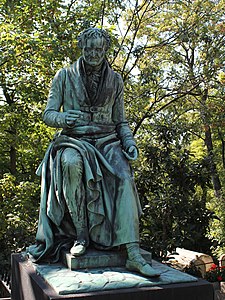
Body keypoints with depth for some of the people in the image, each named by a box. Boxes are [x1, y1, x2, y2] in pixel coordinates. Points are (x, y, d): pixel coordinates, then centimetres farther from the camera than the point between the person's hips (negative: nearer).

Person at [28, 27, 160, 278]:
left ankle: (133, 255, -35)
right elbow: (48, 114, 5)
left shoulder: (115, 80, 13)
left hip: (107, 141, 2)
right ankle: (81, 233, -26)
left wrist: (129, 141, -3)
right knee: (71, 163, -40)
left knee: (124, 178, -30)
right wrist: (64, 118, -19)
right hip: (74, 139, -2)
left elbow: (120, 121, 17)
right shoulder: (65, 76, 7)